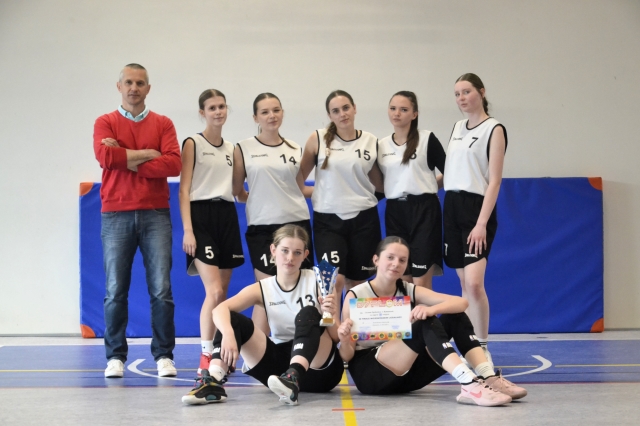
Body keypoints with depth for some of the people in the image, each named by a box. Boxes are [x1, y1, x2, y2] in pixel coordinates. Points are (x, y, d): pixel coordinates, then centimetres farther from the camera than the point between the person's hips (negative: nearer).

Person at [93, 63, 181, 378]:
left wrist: (129, 161, -9)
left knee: (161, 289, -3)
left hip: (155, 214, 1)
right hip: (116, 215, 0)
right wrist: (147, 153, -6)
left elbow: (173, 164, -6)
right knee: (115, 291, 0)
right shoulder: (105, 123, 8)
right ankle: (115, 357, 9)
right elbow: (105, 155, -12)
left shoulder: (163, 124, 10)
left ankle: (164, 356, 6)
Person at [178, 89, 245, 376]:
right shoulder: (193, 144, -1)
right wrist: (187, 230, -16)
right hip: (202, 216, -6)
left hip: (227, 216, 6)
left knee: (223, 293, 7)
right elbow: (184, 190, -7)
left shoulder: (231, 149, 16)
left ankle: (219, 353, 14)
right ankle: (205, 358, -13)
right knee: (214, 291, -17)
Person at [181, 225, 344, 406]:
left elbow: (337, 337, -5)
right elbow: (220, 309, -17)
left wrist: (330, 316, -27)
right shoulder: (262, 289, 0)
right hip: (281, 363, 2)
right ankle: (213, 382, -34)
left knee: (308, 314, -29)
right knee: (231, 319, -13)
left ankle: (294, 379, -51)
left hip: (319, 369, -2)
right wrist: (228, 334, -39)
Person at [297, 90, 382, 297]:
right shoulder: (318, 139, -2)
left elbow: (379, 184, 14)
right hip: (328, 220, -2)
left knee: (357, 283, 9)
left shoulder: (370, 141, 3)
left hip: (364, 219, 2)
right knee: (334, 281, -14)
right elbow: (300, 178, 5)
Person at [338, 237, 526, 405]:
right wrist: (344, 341, -32)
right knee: (426, 324, -29)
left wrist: (431, 309, -32)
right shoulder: (356, 296, -9)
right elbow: (347, 356, -8)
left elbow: (461, 303, -12)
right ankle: (469, 384, -46)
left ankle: (489, 378, -28)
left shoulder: (410, 292, 3)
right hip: (368, 373, -5)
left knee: (455, 317, -12)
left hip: (404, 371, 5)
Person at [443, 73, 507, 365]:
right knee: (463, 282, 7)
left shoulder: (494, 129, -5)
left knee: (474, 283, -16)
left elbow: (494, 181, -11)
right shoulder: (457, 128, 15)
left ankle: (482, 349, -7)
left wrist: (482, 223, -18)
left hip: (477, 207, -7)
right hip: (452, 206, 7)